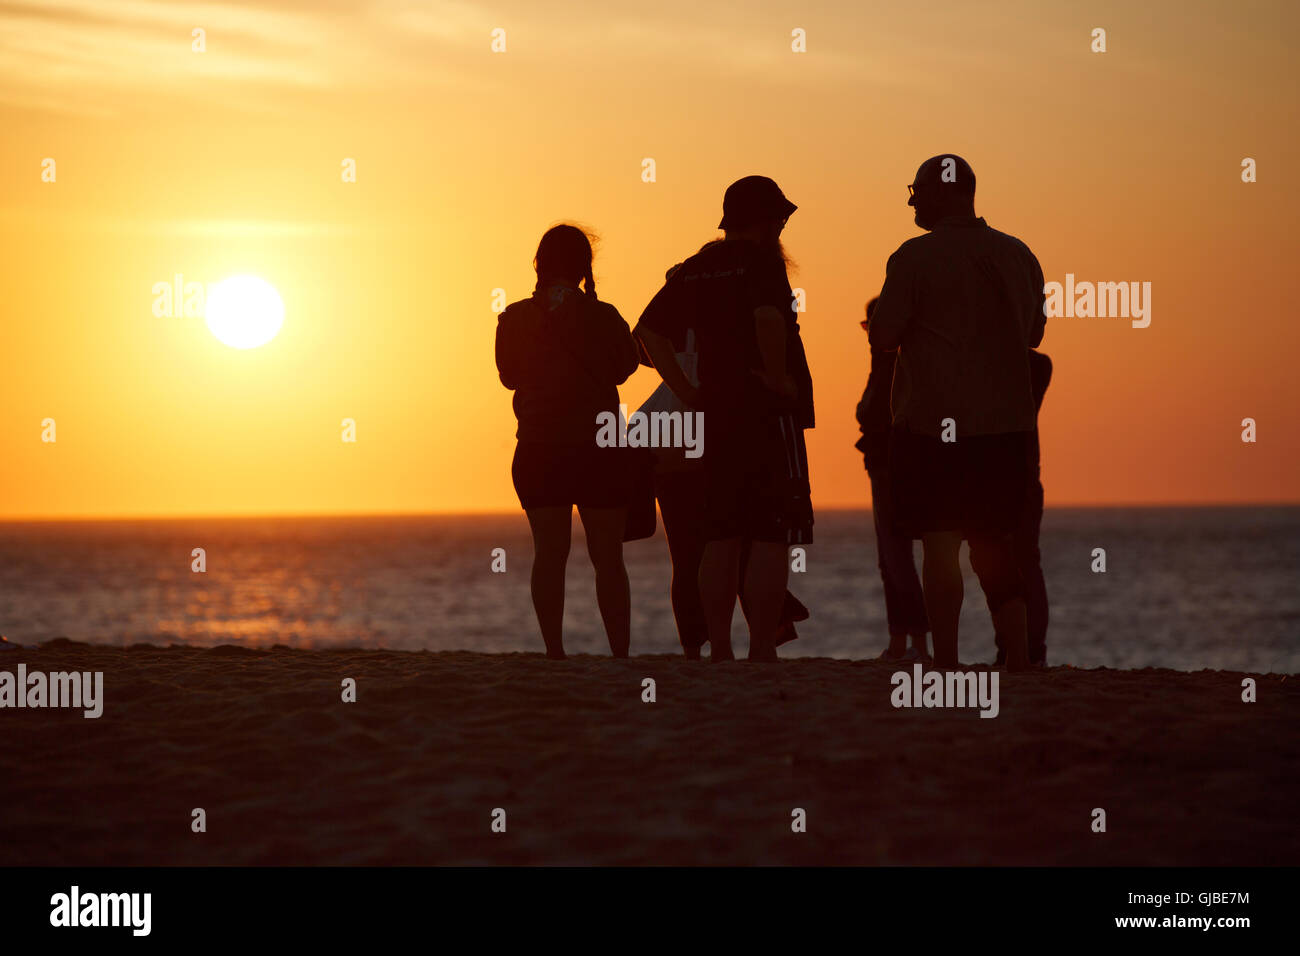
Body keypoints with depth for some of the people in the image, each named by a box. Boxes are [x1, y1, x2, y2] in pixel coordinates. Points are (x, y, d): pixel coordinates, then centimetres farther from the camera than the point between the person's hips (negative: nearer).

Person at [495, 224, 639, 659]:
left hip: (538, 448, 1)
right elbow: (623, 368, 9)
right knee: (608, 558, 4)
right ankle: (620, 652, 0)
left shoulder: (516, 318, 0)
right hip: (598, 448, -1)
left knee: (549, 554, 4)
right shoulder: (604, 317, -5)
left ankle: (554, 651, -2)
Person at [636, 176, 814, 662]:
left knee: (722, 538, 9)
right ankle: (762, 651, -8)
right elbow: (768, 316, -28)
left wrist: (687, 392, 11)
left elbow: (650, 331, 12)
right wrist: (778, 376, -16)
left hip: (718, 416, 7)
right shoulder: (762, 261, -9)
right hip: (770, 417, -7)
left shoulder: (695, 269, 13)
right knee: (772, 538, -5)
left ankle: (719, 650, 9)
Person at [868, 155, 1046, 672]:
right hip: (1007, 421, 5)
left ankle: (945, 660, 0)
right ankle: (1018, 653, 8)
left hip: (932, 421, -5)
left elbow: (882, 334, -8)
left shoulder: (915, 256, -10)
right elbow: (1033, 335, 16)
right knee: (993, 541, 14)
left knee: (940, 544, 0)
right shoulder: (1018, 255, 8)